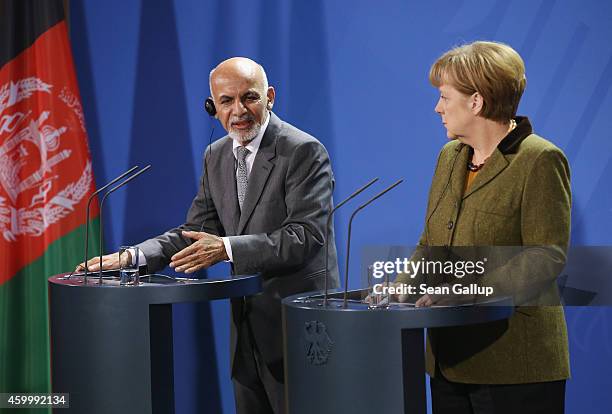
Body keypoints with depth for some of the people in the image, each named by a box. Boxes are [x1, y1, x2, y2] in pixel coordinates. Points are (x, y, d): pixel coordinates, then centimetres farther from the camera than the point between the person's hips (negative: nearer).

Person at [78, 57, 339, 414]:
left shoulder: (304, 151, -13)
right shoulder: (216, 156, 10)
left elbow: (305, 236, -21)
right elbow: (195, 231, 9)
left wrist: (226, 248, -28)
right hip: (247, 322, 7)